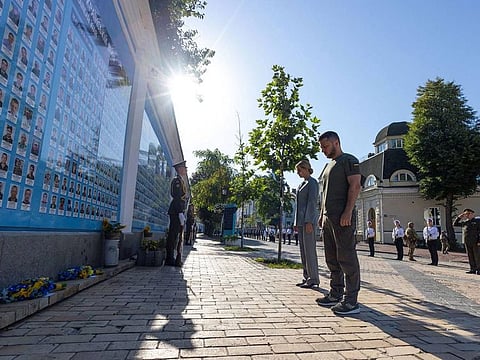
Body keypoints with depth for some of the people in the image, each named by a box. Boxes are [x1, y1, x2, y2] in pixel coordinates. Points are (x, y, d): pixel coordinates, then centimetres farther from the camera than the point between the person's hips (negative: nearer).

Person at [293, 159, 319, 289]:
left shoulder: (312, 182, -6)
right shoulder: (302, 184, 20)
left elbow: (312, 202, -14)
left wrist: (309, 222, -20)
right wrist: (296, 222, 18)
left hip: (309, 219, -9)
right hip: (301, 220, 9)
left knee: (309, 249, -7)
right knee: (303, 250, 10)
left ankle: (313, 279, 0)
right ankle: (307, 278, 17)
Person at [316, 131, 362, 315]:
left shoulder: (349, 160, -2)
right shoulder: (329, 165, 24)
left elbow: (355, 185, -13)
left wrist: (348, 212, -21)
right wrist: (322, 215, 20)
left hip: (343, 217, -9)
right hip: (328, 217, 9)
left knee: (346, 257, -6)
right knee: (332, 258, 11)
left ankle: (351, 300, 0)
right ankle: (336, 293, 21)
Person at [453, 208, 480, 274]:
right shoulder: (464, 222, 14)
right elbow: (455, 224, 20)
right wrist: (459, 217, 9)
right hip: (467, 242, 5)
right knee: (470, 256, 8)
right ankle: (473, 269, 15)